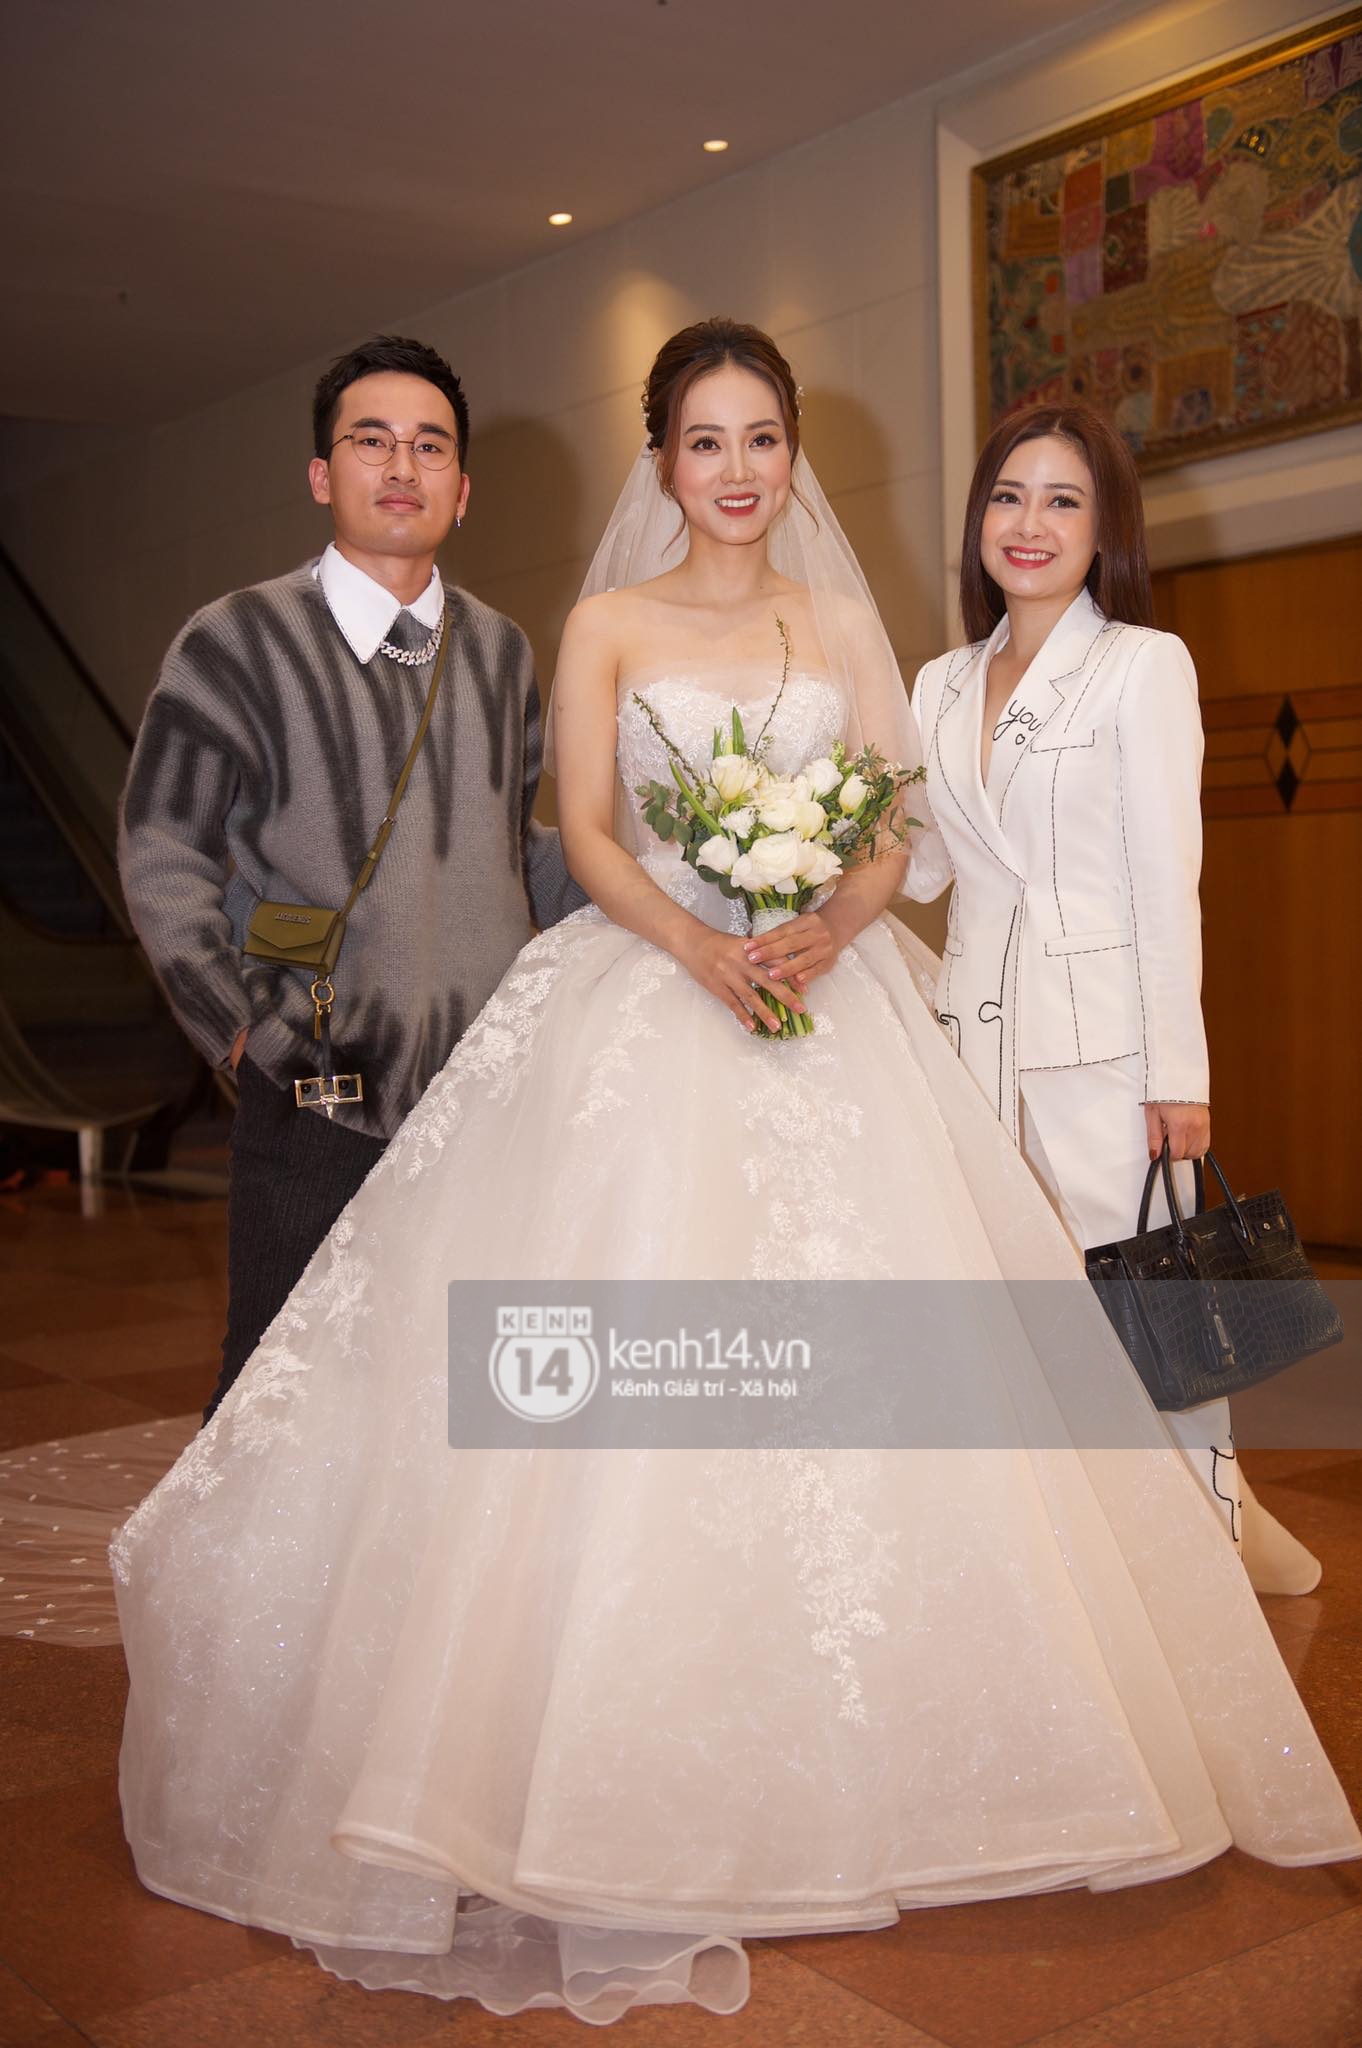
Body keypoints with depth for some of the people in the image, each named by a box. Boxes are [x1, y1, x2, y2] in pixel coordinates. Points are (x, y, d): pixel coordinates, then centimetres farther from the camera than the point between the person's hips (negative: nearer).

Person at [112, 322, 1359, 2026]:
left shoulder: (841, 625, 14)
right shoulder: (608, 626, 8)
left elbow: (894, 827, 7)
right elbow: (585, 833, -1)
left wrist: (829, 927, -15)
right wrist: (703, 947, -19)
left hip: (829, 1004, 2)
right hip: (646, 1000, -2)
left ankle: (845, 1760, 13)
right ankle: (630, 1784, 3)